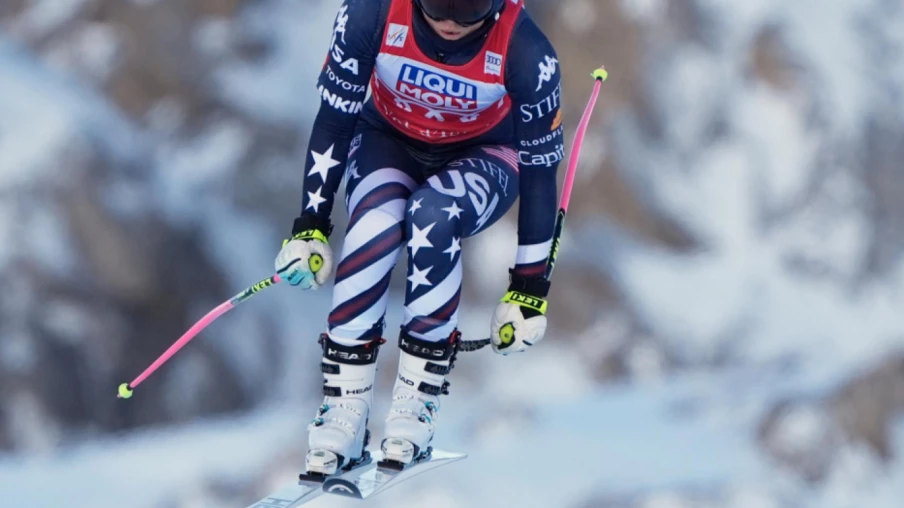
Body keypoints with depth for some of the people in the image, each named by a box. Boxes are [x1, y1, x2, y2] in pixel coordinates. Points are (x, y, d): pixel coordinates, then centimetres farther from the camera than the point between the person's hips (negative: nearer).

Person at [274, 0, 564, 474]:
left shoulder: (525, 51, -29)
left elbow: (540, 169, -18)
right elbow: (335, 116, -15)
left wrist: (530, 287, -14)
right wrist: (310, 223, -16)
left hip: (483, 156, -1)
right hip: (390, 142, 1)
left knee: (432, 214, -35)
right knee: (375, 222, -32)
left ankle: (416, 406, -25)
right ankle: (342, 413, -24)